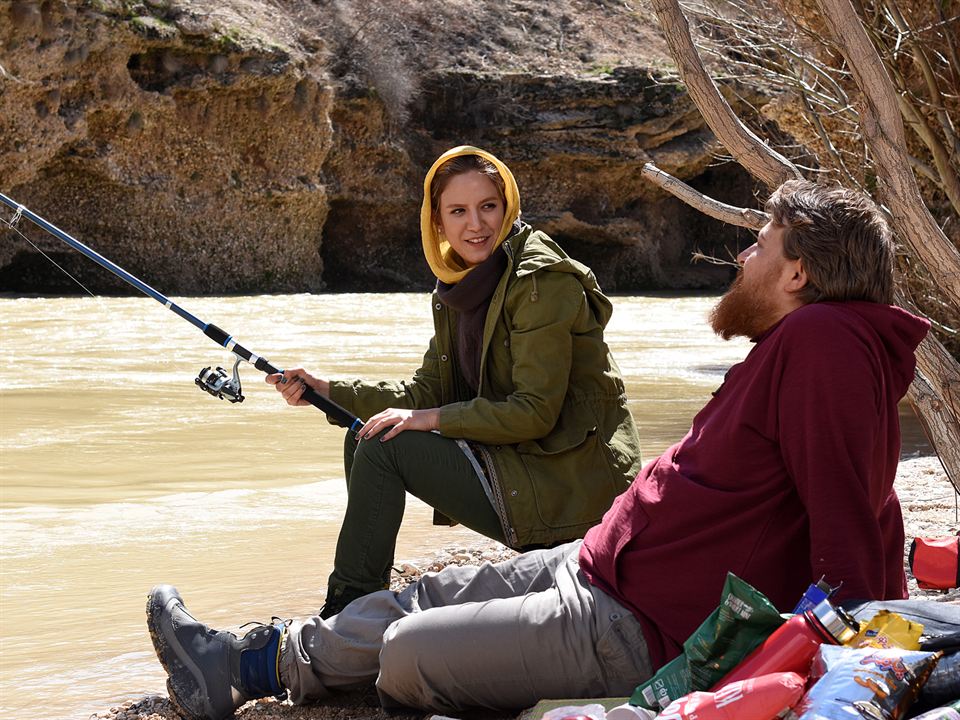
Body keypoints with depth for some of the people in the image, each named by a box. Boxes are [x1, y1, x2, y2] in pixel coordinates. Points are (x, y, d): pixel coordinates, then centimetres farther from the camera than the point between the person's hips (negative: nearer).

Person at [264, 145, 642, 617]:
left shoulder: (542, 281, -16)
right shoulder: (455, 290, 10)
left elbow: (535, 413, -21)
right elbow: (428, 393, 11)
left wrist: (434, 419, -16)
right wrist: (326, 392, 2)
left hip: (566, 485, -9)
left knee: (384, 447, -14)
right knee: (363, 438, 10)